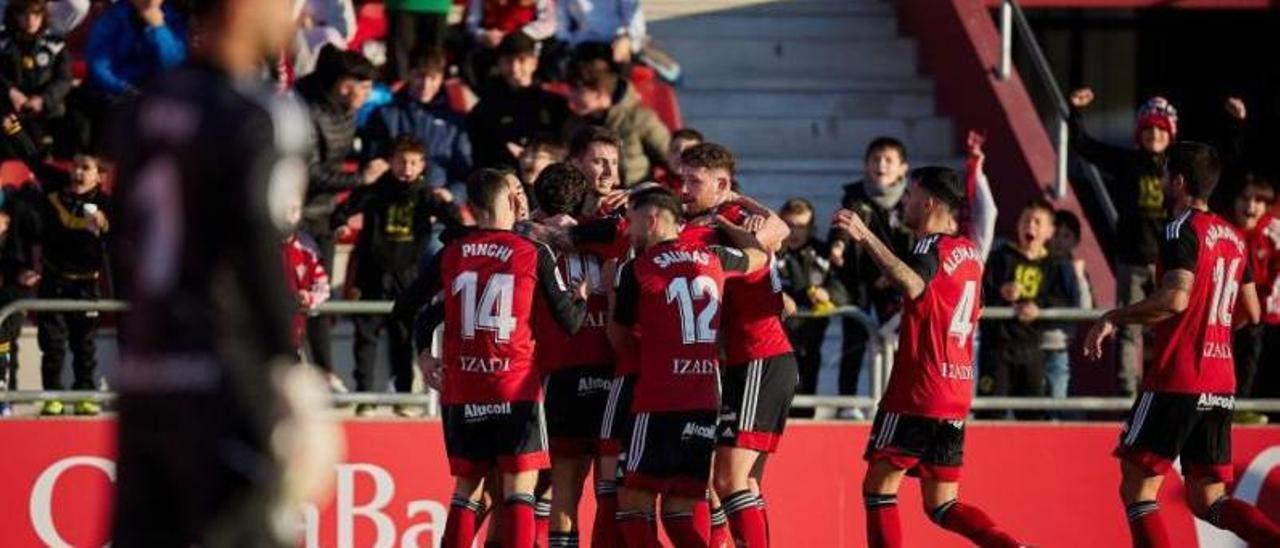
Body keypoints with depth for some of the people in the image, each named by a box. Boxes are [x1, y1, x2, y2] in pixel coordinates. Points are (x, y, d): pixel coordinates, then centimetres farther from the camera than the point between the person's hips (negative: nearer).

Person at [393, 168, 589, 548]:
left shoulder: (449, 255, 5)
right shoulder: (534, 254, -3)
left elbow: (406, 311, 12)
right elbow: (569, 321, 2)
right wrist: (581, 298, 24)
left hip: (461, 390, 3)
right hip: (516, 387, -3)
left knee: (466, 487, 11)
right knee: (520, 486, -2)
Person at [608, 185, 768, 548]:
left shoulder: (636, 270, -4)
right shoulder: (712, 257, 10)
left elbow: (619, 338, 8)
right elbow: (759, 255, 33)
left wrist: (609, 294, 26)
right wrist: (718, 222, 45)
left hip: (659, 405, -5)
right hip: (708, 404, 5)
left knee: (633, 502, 2)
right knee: (680, 510, 11)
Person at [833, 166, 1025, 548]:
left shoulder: (932, 245, -10)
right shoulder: (968, 251, 16)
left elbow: (913, 285, -33)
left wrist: (867, 238, -35)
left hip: (917, 392, -8)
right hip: (956, 397, 8)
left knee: (879, 485, -1)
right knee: (941, 506, 10)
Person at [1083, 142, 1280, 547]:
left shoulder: (1182, 230, -10)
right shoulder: (1233, 237, 16)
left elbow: (1176, 298, -24)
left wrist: (1114, 318, -15)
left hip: (1176, 381, -8)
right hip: (1221, 384, 8)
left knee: (1137, 487, 2)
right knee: (1208, 499, 9)